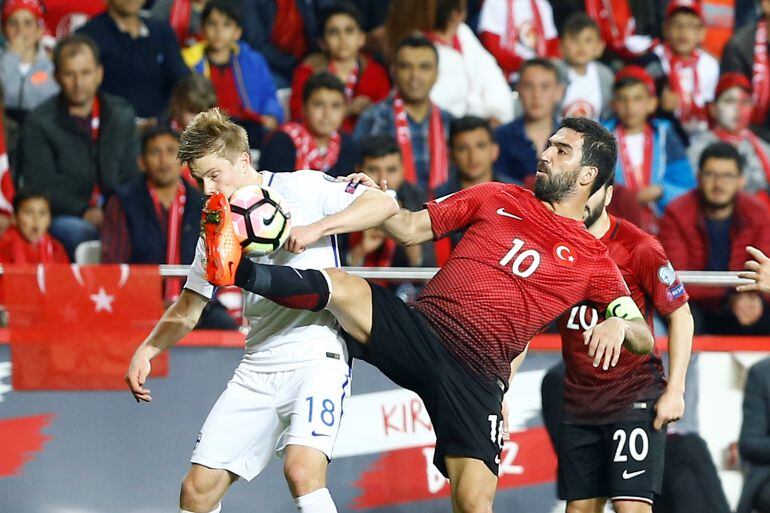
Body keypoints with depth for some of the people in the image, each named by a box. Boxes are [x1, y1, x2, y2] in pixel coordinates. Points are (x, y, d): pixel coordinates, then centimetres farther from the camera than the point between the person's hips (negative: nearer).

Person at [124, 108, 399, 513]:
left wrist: (316, 228, -22)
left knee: (302, 472, -28)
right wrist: (147, 350, 6)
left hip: (316, 356, -6)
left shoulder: (302, 188, -3)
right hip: (256, 370, 6)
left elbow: (384, 204, -11)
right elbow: (190, 306, 22)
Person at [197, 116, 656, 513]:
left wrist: (619, 324, -15)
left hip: (477, 373, -2)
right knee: (341, 287, -26)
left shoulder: (592, 260, 11)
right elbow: (411, 229, 22)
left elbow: (644, 336, 8)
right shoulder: (498, 198, 18)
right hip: (421, 330, 2)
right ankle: (237, 269, -40)